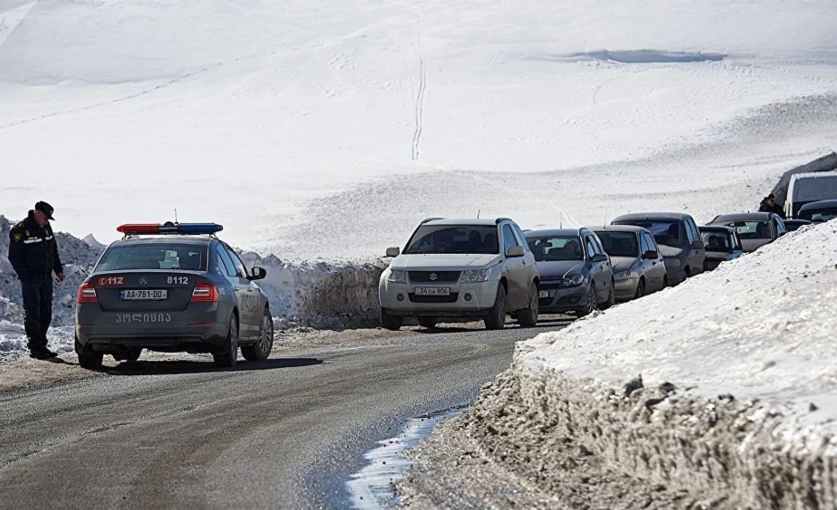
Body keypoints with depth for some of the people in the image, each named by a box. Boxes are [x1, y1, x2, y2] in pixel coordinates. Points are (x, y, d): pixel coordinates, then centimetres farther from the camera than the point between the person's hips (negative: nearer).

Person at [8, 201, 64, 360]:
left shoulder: (46, 228, 12)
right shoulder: (20, 230, -10)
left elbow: (53, 250, 23)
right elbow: (14, 256, -10)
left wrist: (58, 270, 15)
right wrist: (25, 276, -15)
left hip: (46, 276, 7)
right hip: (31, 278, -7)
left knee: (46, 313, 9)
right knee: (32, 313, -7)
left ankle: (41, 345, 16)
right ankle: (35, 348, -6)